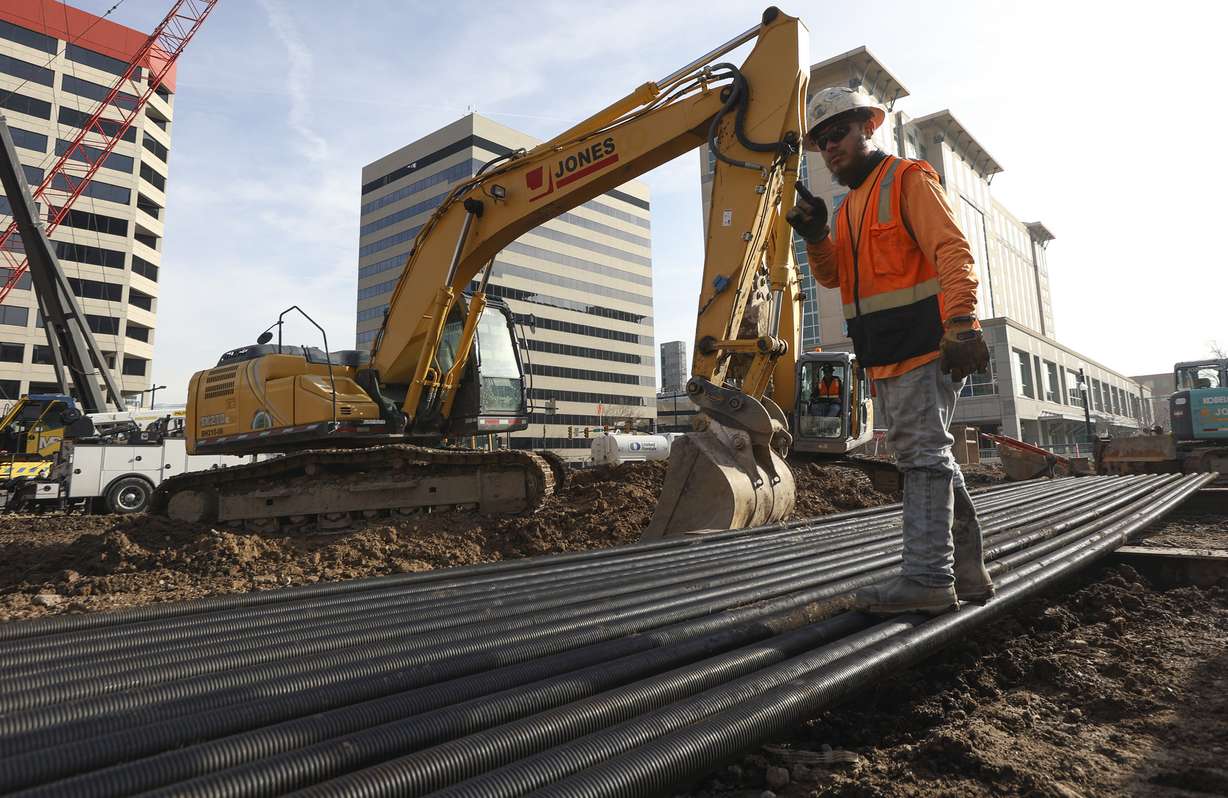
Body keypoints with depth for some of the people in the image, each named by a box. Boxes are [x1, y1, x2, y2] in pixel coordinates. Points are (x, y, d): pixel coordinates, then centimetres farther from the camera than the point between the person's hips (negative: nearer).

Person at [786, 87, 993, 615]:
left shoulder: (908, 180, -2)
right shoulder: (849, 208, 23)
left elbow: (953, 251, -14)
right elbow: (832, 276, 16)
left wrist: (961, 325, -25)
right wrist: (816, 235, -2)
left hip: (926, 344, -9)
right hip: (887, 355, 9)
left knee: (923, 453, -10)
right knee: (926, 456, 11)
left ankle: (928, 577, -6)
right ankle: (967, 570, 22)